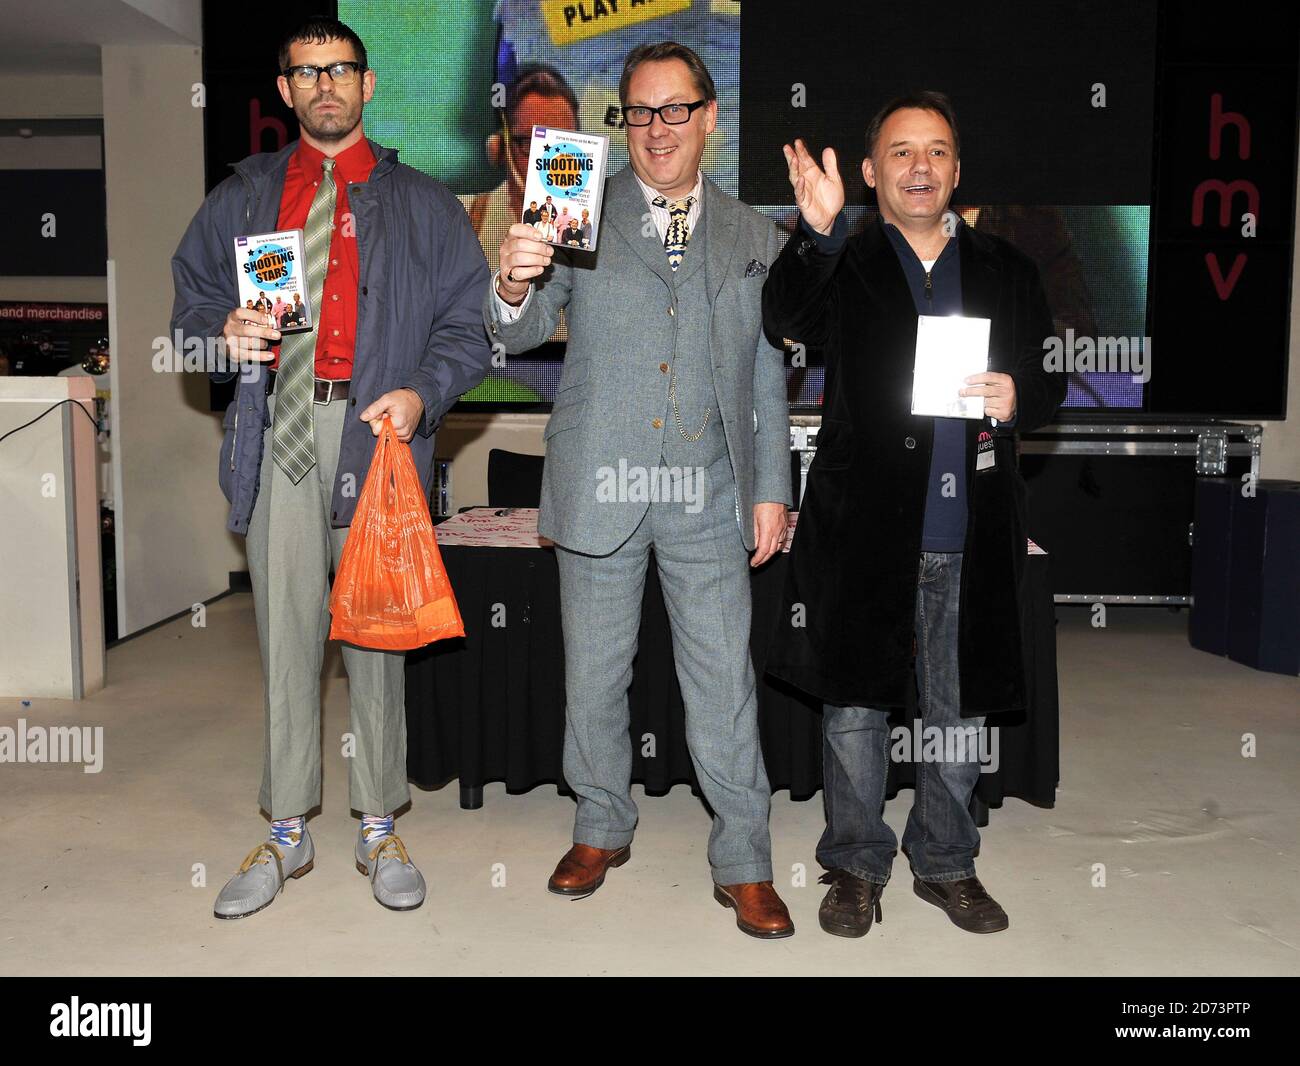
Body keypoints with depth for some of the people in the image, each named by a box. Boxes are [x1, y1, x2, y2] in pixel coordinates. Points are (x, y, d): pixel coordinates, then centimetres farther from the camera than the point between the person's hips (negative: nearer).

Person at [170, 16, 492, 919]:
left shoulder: (421, 203, 12)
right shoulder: (244, 196, 18)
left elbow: (466, 322, 6)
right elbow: (191, 296, 19)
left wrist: (422, 394, -12)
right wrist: (224, 330, -5)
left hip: (374, 430, -2)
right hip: (277, 430, 2)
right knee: (285, 633, 4)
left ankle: (379, 830, 15)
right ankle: (288, 834, 17)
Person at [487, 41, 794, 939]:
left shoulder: (753, 237, 10)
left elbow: (767, 377, 12)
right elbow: (522, 333, -5)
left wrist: (772, 488, 6)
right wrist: (515, 285, -28)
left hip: (710, 493, 1)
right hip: (599, 487, 0)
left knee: (726, 685, 3)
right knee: (594, 675, 12)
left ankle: (744, 864, 17)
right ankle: (602, 829, 32)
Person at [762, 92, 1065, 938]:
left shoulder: (1007, 272, 12)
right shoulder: (844, 266, 3)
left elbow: (1052, 379, 13)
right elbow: (786, 319, -17)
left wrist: (1018, 399, -10)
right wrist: (817, 232, -33)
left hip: (972, 532, 3)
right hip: (864, 527, -2)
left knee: (963, 711, 13)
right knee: (854, 705, 7)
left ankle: (946, 862, 32)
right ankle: (857, 865, 25)